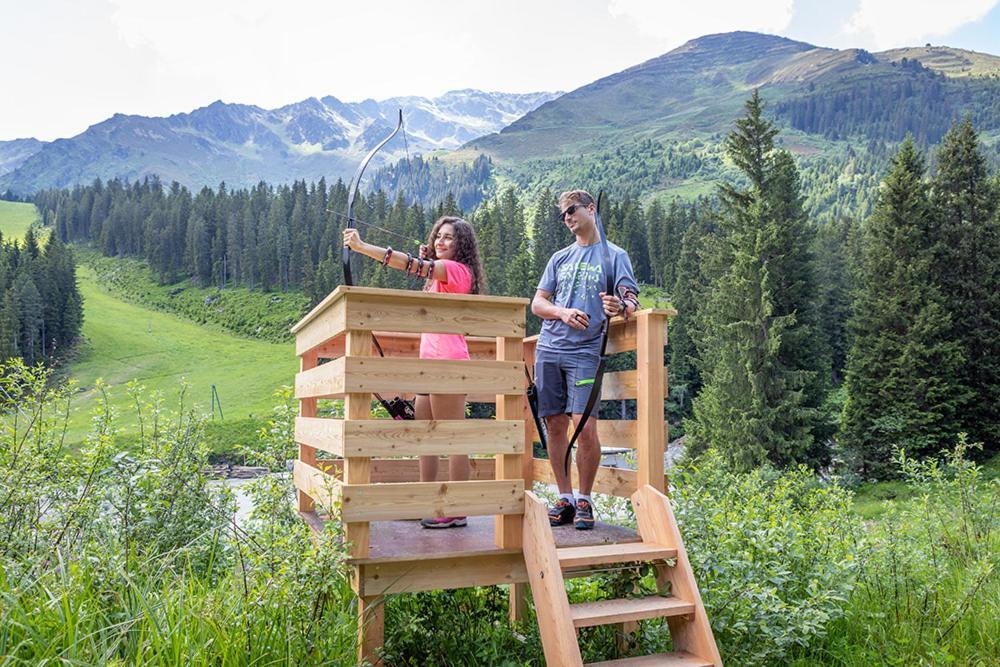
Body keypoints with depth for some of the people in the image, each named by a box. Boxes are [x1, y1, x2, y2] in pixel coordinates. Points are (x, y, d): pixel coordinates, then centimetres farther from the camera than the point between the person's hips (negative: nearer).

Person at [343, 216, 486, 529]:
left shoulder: (456, 269, -10)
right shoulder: (441, 274, 21)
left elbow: (413, 265, -23)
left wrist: (361, 246, -28)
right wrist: (425, 263, 14)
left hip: (447, 361, -10)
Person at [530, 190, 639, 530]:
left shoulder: (614, 255, 8)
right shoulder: (559, 258, 20)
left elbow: (633, 302, -1)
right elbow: (537, 303, 14)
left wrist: (620, 307, -26)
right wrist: (563, 313, -7)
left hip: (586, 352, -4)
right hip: (548, 350, 4)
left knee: (585, 426, -12)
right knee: (555, 425, 4)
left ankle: (585, 500, 5)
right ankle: (565, 498, 15)